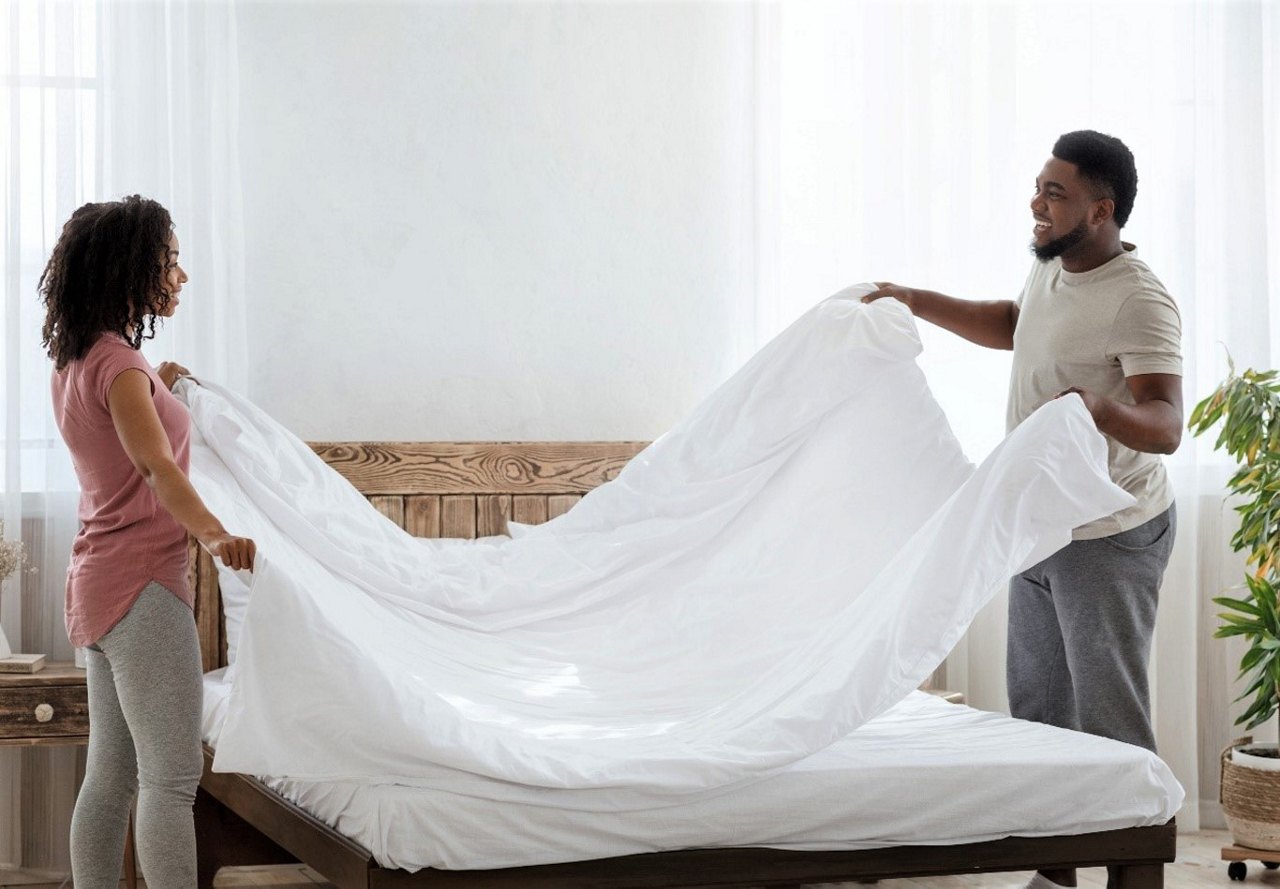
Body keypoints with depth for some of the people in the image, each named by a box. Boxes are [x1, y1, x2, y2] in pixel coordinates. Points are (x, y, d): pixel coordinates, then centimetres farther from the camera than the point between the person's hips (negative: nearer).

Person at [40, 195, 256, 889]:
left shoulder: (73, 362, 14)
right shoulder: (118, 361, -14)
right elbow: (157, 466, -31)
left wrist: (153, 390, 39)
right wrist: (214, 534, -44)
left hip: (97, 585, 10)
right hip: (142, 584, -10)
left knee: (112, 775, 11)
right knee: (172, 777, -11)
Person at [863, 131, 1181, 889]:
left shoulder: (1139, 301, -22)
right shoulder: (1052, 271, 6)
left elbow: (1165, 426, -30)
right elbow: (1012, 325, 28)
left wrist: (1103, 407, -50)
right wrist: (915, 302, 21)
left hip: (1109, 535, -9)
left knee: (1111, 723, -6)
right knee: (1038, 711, 15)